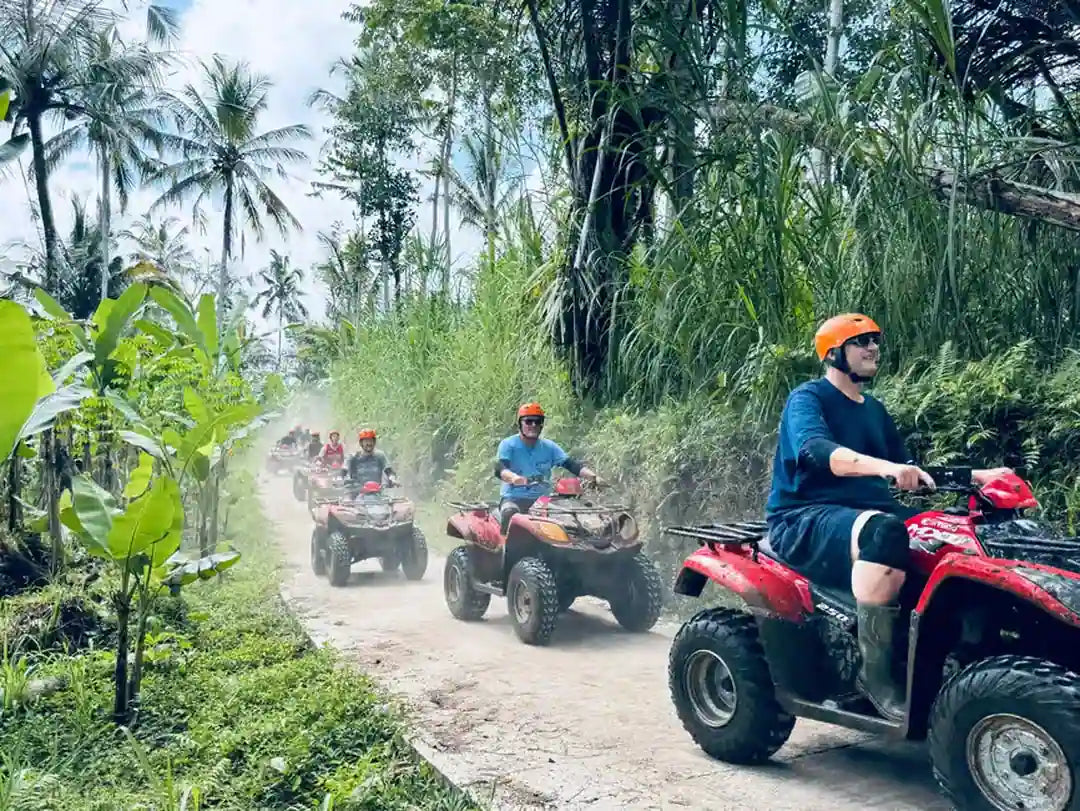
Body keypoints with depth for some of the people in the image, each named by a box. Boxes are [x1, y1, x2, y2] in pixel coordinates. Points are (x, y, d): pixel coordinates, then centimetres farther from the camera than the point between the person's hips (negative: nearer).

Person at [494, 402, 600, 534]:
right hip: (513, 498, -4)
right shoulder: (508, 444, -3)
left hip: (542, 500, 4)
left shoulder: (549, 447, 8)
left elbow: (571, 464, -1)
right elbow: (499, 469, -20)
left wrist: (594, 477, -18)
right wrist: (514, 477, -44)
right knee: (509, 512, -37)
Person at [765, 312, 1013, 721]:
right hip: (804, 519, -7)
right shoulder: (807, 398, -4)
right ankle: (875, 671, -29)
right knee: (884, 532, -37)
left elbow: (910, 474, 20)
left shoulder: (874, 410, 20)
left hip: (866, 512, 7)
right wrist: (886, 467, -42)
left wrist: (977, 476, 7)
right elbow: (818, 451, -25)